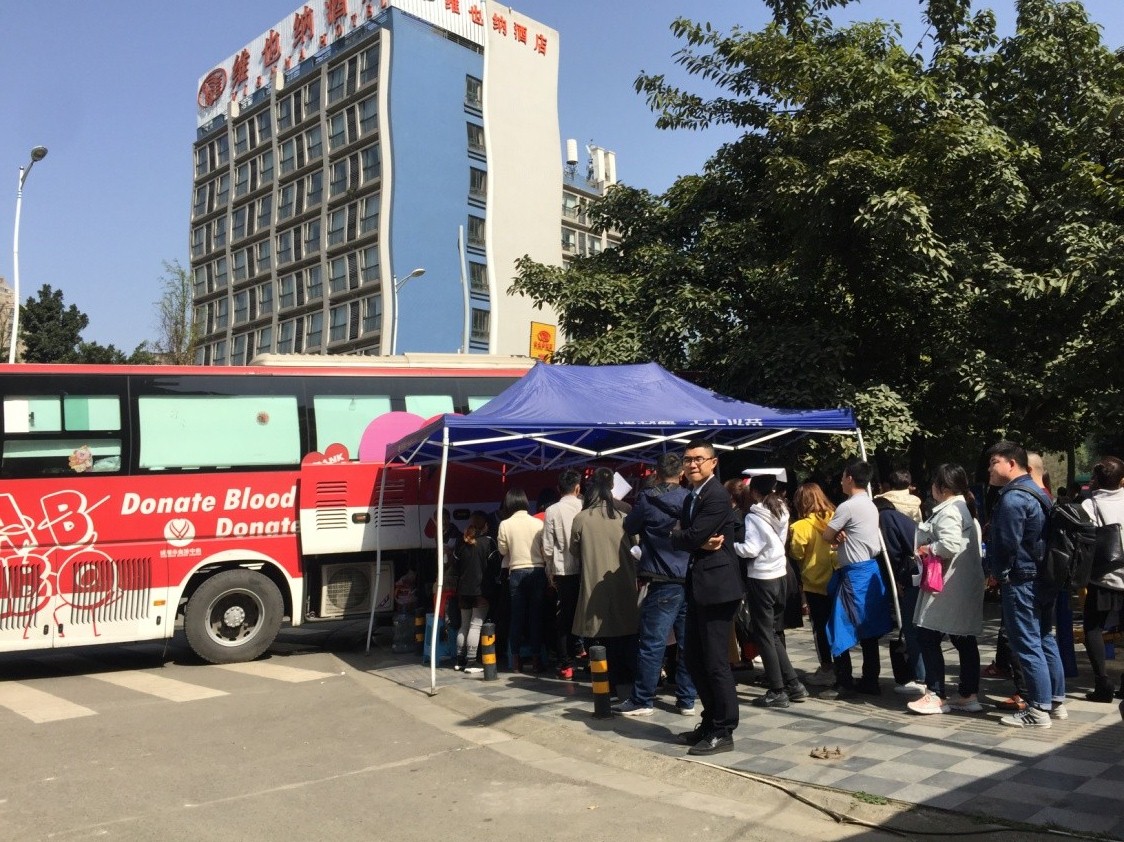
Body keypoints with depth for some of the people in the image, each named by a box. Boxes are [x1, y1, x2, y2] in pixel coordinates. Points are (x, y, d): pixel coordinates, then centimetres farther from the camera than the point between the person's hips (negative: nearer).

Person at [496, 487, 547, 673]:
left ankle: (516, 659, 8)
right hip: (537, 571, 0)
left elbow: (503, 550, 5)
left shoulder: (505, 524, -3)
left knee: (517, 615, 7)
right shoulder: (538, 523, -3)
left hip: (516, 572, 0)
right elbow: (545, 549, -1)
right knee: (536, 615, 5)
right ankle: (536, 657, 5)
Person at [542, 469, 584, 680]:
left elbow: (547, 546, -2)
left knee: (565, 617, 6)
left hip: (563, 570, 0)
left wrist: (550, 571, 9)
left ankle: (566, 664, 5)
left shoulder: (552, 511, -3)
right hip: (584, 568, 0)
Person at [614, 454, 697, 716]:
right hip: (691, 580, 4)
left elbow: (629, 527, 8)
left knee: (652, 642, 0)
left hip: (663, 582, -4)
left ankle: (642, 700, 4)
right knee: (688, 642, 10)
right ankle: (687, 700, 15)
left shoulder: (647, 499, -7)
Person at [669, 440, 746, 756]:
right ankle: (710, 722, 27)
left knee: (716, 662, -3)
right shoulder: (692, 498, 17)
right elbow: (687, 537, 12)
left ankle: (723, 732, 7)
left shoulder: (717, 496, -14)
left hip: (717, 586, -10)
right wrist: (702, 542, -9)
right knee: (695, 659, 15)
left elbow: (691, 538, -20)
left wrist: (674, 535, 1)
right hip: (698, 587, 10)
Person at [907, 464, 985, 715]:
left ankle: (936, 696, 0)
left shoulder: (948, 511, -15)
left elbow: (950, 544, -29)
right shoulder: (965, 509, 17)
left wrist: (928, 549, -13)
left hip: (947, 589, -10)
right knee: (965, 641, 12)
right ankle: (969, 696, 17)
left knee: (929, 638, -3)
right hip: (966, 588, 10)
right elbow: (971, 546, 19)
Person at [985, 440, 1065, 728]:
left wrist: (996, 572, -2)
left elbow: (1006, 544, -20)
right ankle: (1056, 701, 24)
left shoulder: (1012, 498, -18)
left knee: (1027, 645, -5)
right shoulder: (1037, 493, 14)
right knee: (1045, 640, 16)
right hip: (1043, 579, 10)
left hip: (1021, 582, -10)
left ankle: (1038, 710, -2)